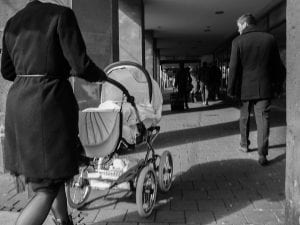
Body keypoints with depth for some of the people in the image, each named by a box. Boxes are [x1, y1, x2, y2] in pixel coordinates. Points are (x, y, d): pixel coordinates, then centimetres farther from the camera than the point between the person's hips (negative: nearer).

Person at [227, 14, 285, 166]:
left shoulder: (238, 41, -6)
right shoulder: (269, 39, 3)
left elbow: (233, 68, -7)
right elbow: (277, 64, 8)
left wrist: (231, 90, -1)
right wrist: (278, 81, 22)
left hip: (245, 88, -1)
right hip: (264, 87, 1)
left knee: (244, 117, 18)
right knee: (263, 119, 2)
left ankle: (244, 145, 31)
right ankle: (262, 155, -1)